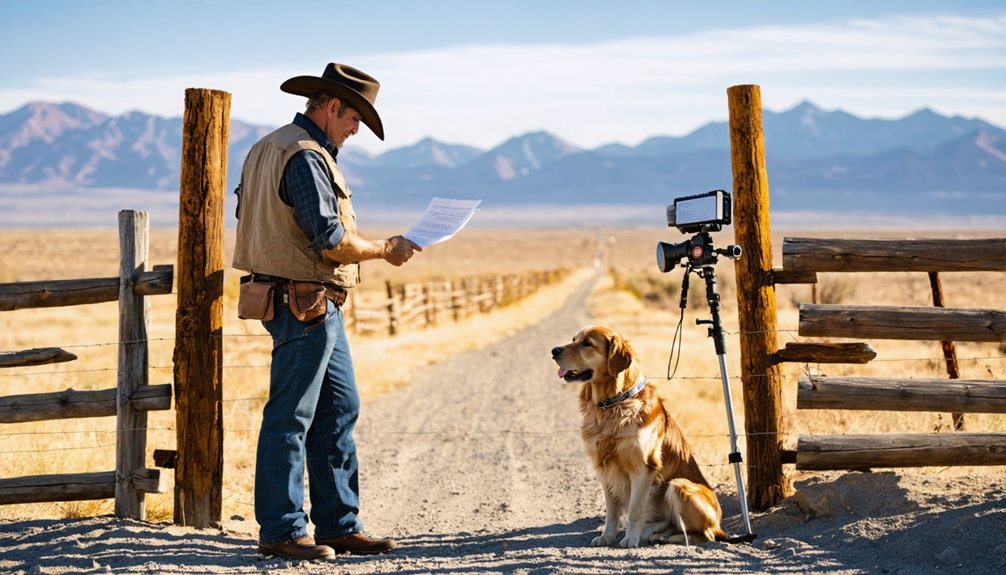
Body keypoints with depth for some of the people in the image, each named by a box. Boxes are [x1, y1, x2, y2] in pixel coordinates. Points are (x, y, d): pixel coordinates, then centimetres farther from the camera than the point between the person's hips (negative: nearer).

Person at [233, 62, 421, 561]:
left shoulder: (267, 148, 16)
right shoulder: (305, 156, -17)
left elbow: (250, 219, 21)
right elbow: (332, 242, -21)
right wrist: (386, 250, -6)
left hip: (319, 310, 11)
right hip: (306, 307, -11)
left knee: (339, 411, 13)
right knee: (290, 418, -3)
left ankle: (339, 525, 18)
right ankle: (281, 531, 4)